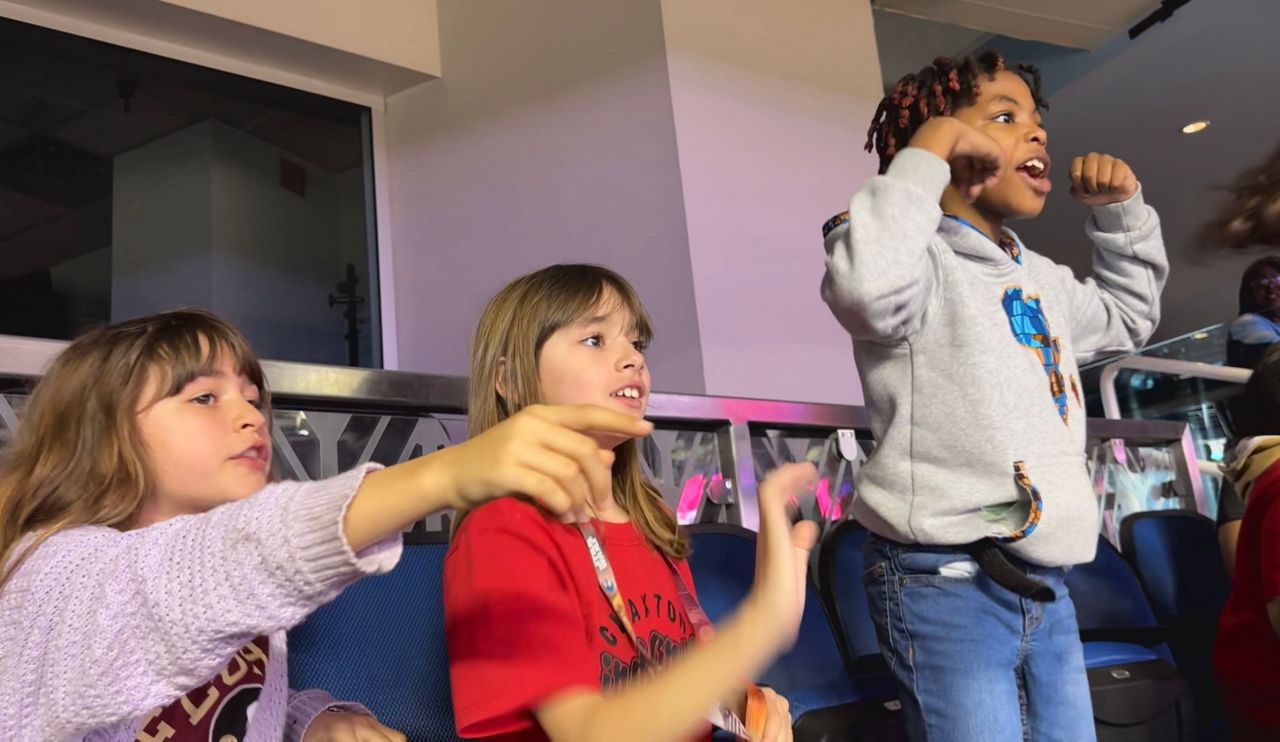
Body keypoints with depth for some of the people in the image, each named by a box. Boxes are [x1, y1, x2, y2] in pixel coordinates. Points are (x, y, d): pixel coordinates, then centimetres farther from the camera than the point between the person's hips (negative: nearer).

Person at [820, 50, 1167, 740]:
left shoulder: (1041, 279, 18)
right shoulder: (924, 260, -9)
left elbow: (1128, 315, 37)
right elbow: (867, 286, -34)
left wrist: (1120, 209, 23)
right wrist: (925, 155, -20)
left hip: (1044, 585, 9)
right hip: (944, 580, -8)